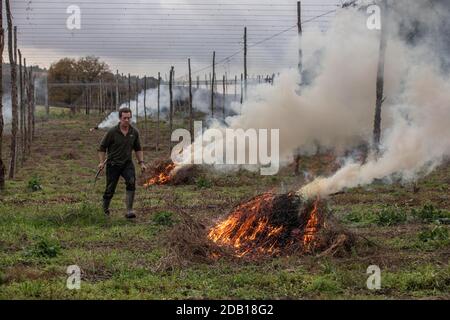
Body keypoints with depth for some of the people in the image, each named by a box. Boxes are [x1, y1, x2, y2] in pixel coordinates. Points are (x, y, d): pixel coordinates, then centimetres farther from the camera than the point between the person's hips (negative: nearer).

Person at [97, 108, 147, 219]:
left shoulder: (134, 132, -1)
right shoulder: (112, 132, -12)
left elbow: (138, 149, 13)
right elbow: (102, 147, -1)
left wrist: (141, 162, 6)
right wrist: (102, 162, -7)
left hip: (127, 163, 2)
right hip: (113, 164, -2)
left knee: (131, 182, -24)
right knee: (110, 189, 3)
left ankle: (129, 211, -24)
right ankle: (105, 209, 31)